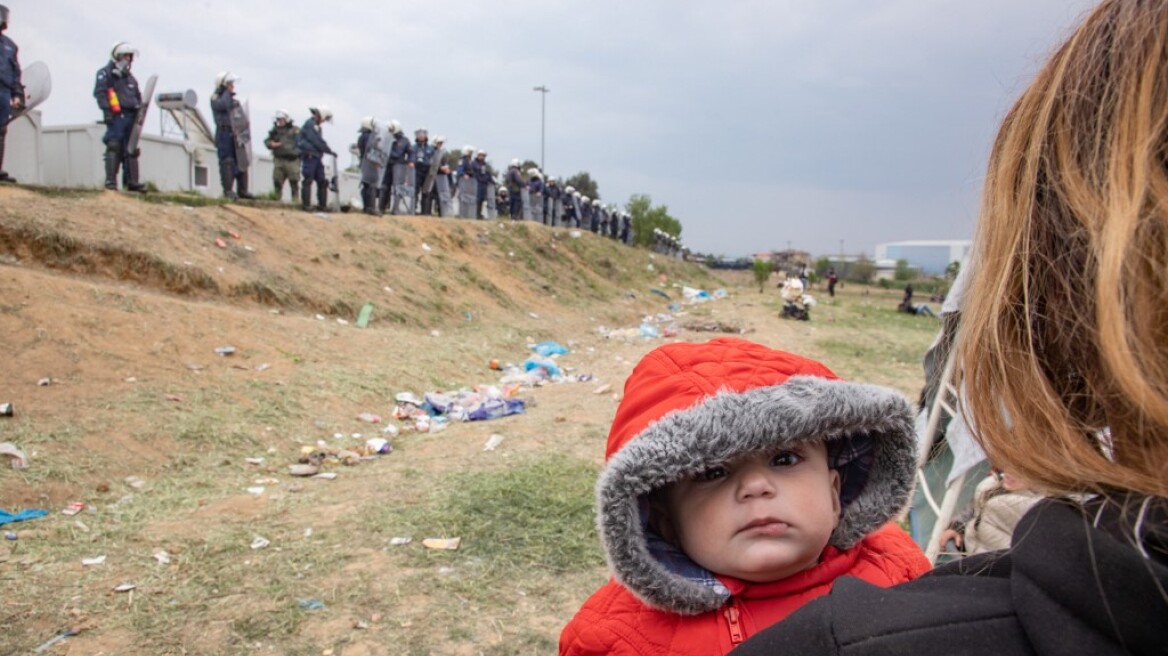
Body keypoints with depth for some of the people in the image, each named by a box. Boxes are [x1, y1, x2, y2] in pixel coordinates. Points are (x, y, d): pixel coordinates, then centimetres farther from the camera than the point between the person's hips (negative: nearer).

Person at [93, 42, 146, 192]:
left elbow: (138, 97, 27)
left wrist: (139, 113, 14)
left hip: (130, 116, 7)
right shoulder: (105, 73, 4)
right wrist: (106, 110, -17)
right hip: (116, 116, -7)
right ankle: (110, 180, -12)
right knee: (114, 147, -12)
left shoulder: (130, 77, 25)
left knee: (130, 150, 4)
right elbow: (99, 92, -6)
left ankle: (131, 181, 5)